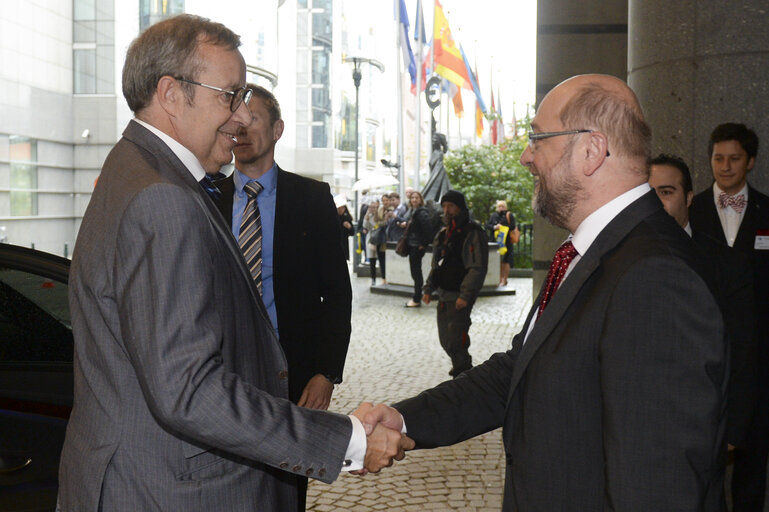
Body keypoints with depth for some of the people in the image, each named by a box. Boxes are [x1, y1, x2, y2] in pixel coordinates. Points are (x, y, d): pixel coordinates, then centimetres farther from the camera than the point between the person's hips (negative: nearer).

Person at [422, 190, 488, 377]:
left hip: (460, 299, -8)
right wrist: (428, 289, 15)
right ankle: (461, 369, 32)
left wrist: (465, 295, -23)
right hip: (443, 296, 8)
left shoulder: (472, 234, -11)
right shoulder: (442, 234, 15)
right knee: (445, 339, 14)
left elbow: (477, 269, -17)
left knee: (455, 342, -10)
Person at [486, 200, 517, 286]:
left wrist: (502, 227, -15)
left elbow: (512, 226, -9)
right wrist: (494, 227, -14)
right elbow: (487, 225, 4)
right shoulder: (494, 215, 12)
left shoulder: (509, 215, 1)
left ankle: (504, 280, 0)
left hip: (506, 241, -3)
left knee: (505, 261, -5)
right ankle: (500, 278, 14)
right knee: (498, 261, 4)